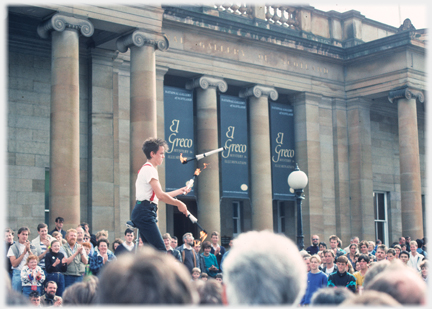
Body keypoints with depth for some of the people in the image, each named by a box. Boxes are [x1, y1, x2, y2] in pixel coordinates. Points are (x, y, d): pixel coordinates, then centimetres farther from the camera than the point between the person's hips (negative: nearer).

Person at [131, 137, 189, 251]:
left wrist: (180, 191, 24)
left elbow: (160, 196, 23)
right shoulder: (149, 169, -10)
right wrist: (179, 204, -9)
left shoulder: (148, 169, 22)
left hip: (144, 213, 11)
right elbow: (160, 195, -19)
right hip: (145, 212, -11)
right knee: (160, 250, -17)